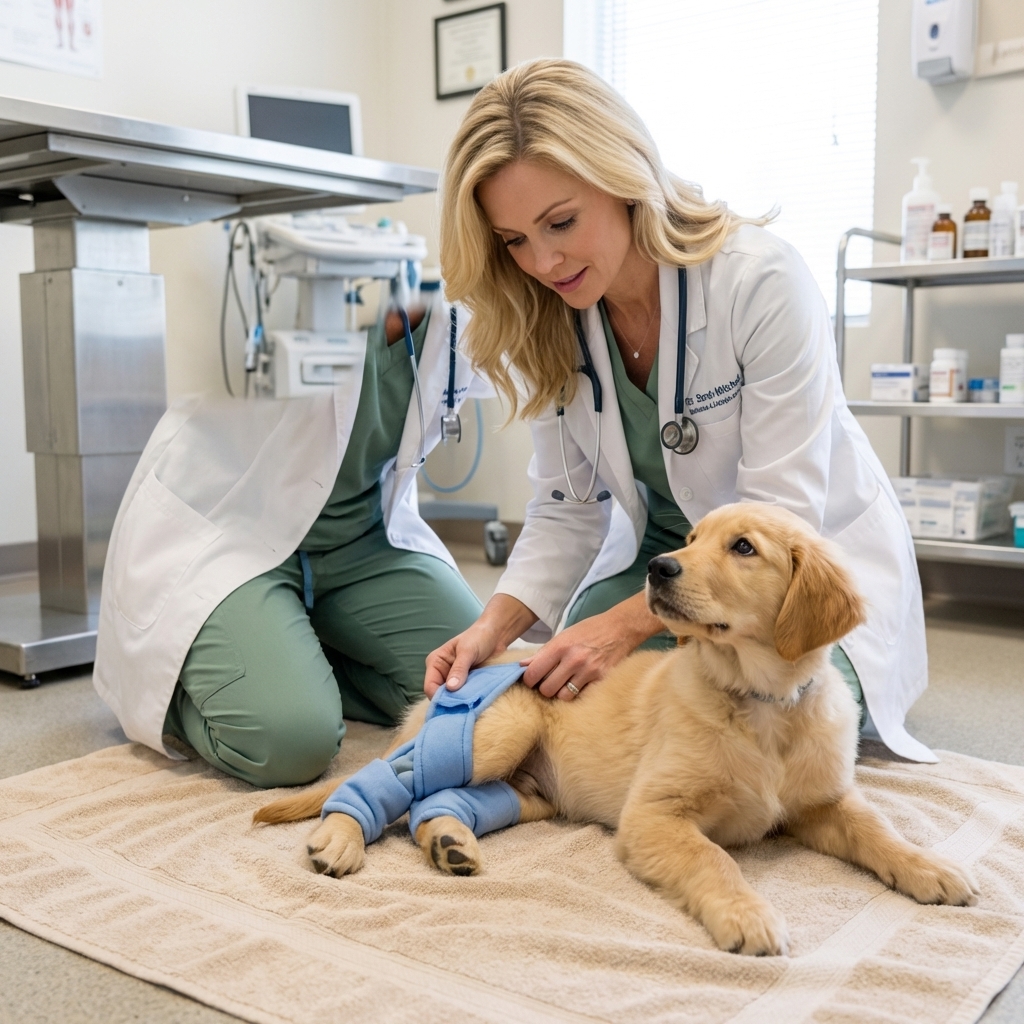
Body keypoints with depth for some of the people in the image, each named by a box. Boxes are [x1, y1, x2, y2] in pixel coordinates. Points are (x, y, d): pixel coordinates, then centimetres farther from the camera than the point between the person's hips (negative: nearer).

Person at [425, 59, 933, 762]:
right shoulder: (547, 321, -8)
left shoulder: (761, 279, -26)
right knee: (564, 700, -17)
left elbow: (780, 517, -26)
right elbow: (569, 509, -5)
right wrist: (497, 625, -21)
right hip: (664, 554, 5)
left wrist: (627, 622, -33)